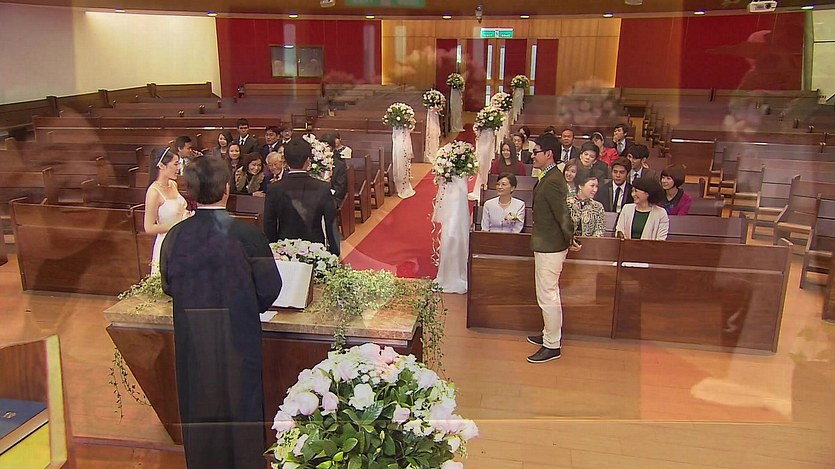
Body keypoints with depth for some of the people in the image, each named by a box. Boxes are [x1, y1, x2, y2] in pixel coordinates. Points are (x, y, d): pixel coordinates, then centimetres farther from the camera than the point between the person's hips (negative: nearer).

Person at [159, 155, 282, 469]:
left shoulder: (176, 236, -11)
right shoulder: (247, 235, -20)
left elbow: (168, 285, 4)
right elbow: (270, 288, -10)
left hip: (192, 340, 3)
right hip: (239, 338, -3)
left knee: (200, 411, 21)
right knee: (240, 404, 16)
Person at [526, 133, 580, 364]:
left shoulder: (552, 182, -23)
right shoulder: (549, 178, 10)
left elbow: (563, 215, -24)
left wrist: (569, 239, -13)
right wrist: (568, 239, 18)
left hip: (550, 247, -11)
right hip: (546, 245, 11)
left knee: (548, 296, -2)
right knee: (548, 294, 21)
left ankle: (552, 346, 8)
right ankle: (550, 334, 36)